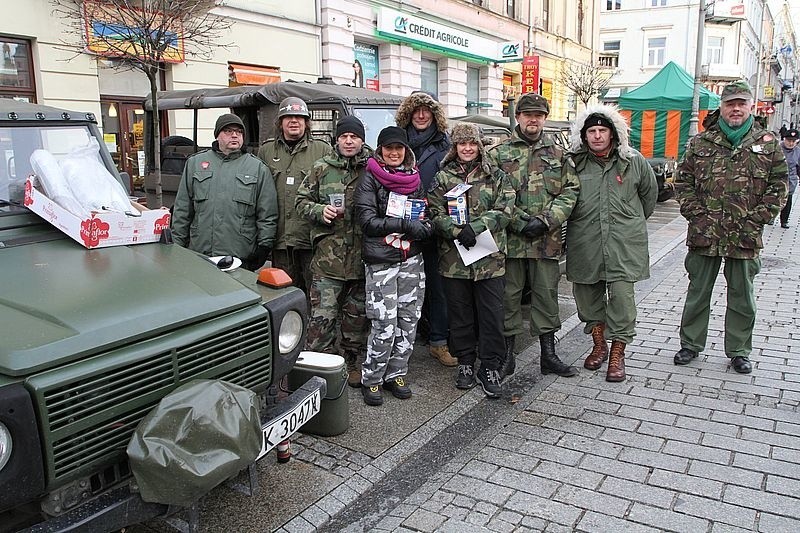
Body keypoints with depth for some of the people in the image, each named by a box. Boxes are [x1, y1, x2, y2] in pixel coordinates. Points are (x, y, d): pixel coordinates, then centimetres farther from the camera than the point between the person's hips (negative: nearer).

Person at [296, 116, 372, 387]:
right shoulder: (321, 169, 5)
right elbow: (301, 201, 9)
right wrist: (320, 211, -10)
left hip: (362, 256, 1)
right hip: (328, 256, -1)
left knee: (356, 314, 13)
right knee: (323, 315, -3)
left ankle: (353, 364, 28)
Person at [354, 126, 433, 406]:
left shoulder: (415, 178, 14)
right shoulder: (370, 178, -1)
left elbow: (425, 213, 20)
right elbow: (366, 219, -11)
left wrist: (426, 226, -4)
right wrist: (406, 225, -17)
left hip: (411, 259, 5)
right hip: (381, 260, -5)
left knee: (408, 321, 8)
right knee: (385, 326, -7)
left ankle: (395, 374, 22)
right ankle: (371, 379, 10)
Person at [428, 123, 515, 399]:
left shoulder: (495, 176, 7)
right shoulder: (443, 177, 8)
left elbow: (504, 211, -4)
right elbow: (435, 214, -1)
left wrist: (474, 228, -17)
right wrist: (458, 231, -18)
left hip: (490, 258, 0)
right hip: (453, 258, 1)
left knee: (491, 313, 1)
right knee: (460, 313, 9)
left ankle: (490, 366, 14)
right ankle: (465, 363, 24)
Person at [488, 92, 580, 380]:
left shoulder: (558, 154, 10)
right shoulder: (499, 153, 3)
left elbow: (570, 191, 4)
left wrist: (546, 221, -10)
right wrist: (519, 223, -14)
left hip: (547, 240, 2)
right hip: (510, 238, -2)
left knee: (547, 295, 10)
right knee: (509, 296, 6)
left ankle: (549, 355, 22)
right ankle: (507, 354, 19)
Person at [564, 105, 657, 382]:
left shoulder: (633, 161, 4)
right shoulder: (572, 163, 1)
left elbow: (649, 192, 19)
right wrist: (580, 222, 11)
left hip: (624, 243, -1)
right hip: (584, 243, 1)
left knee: (621, 296, -5)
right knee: (587, 294, 9)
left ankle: (617, 354, 6)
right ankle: (599, 344, 29)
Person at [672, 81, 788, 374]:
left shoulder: (768, 143, 5)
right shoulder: (700, 143, 4)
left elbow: (778, 186, 4)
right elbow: (683, 181, 5)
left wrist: (757, 219, -6)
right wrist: (696, 214, -5)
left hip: (746, 237, 0)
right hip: (704, 235, 0)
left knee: (742, 296, 10)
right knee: (698, 292, 10)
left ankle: (739, 351, 24)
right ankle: (690, 345, 23)